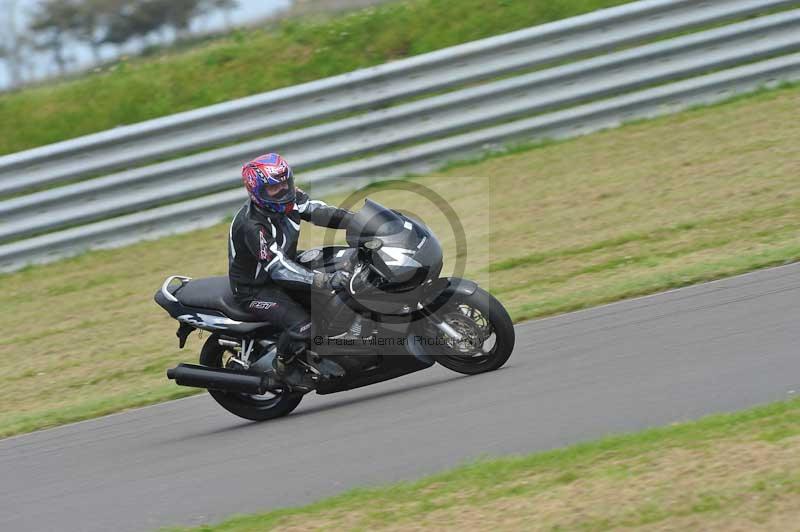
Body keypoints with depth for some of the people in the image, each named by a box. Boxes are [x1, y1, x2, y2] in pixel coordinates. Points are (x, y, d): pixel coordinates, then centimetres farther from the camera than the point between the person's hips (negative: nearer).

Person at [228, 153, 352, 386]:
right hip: (255, 289, -9)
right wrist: (324, 281, -51)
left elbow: (318, 211, -9)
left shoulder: (288, 197, -9)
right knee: (303, 325, -29)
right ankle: (282, 366, 1)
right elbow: (278, 268, -40)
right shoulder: (252, 226, -33)